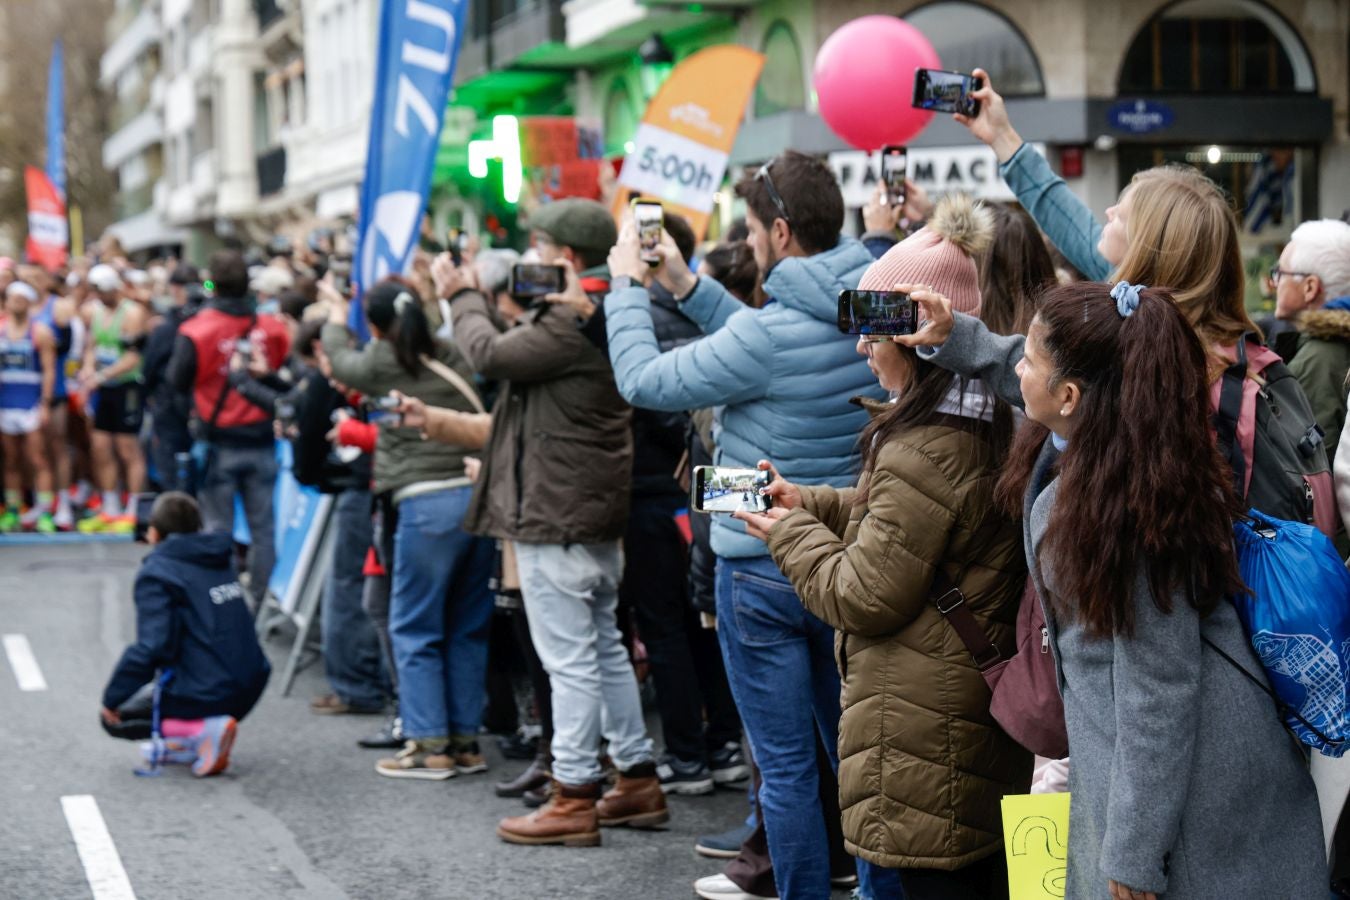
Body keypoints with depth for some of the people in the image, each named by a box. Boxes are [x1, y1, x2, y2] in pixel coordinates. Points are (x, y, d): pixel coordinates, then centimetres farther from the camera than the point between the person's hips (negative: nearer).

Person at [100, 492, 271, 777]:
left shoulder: (157, 572, -10)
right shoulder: (219, 562, 12)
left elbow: (152, 647, -20)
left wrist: (112, 698, -11)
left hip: (205, 696, -8)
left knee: (114, 717, 13)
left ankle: (205, 731, -9)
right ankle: (185, 742, 17)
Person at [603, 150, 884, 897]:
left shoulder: (769, 332, -22)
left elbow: (643, 381, -11)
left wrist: (628, 284, 3)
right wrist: (685, 286, 16)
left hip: (763, 569, -7)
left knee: (786, 765, 3)